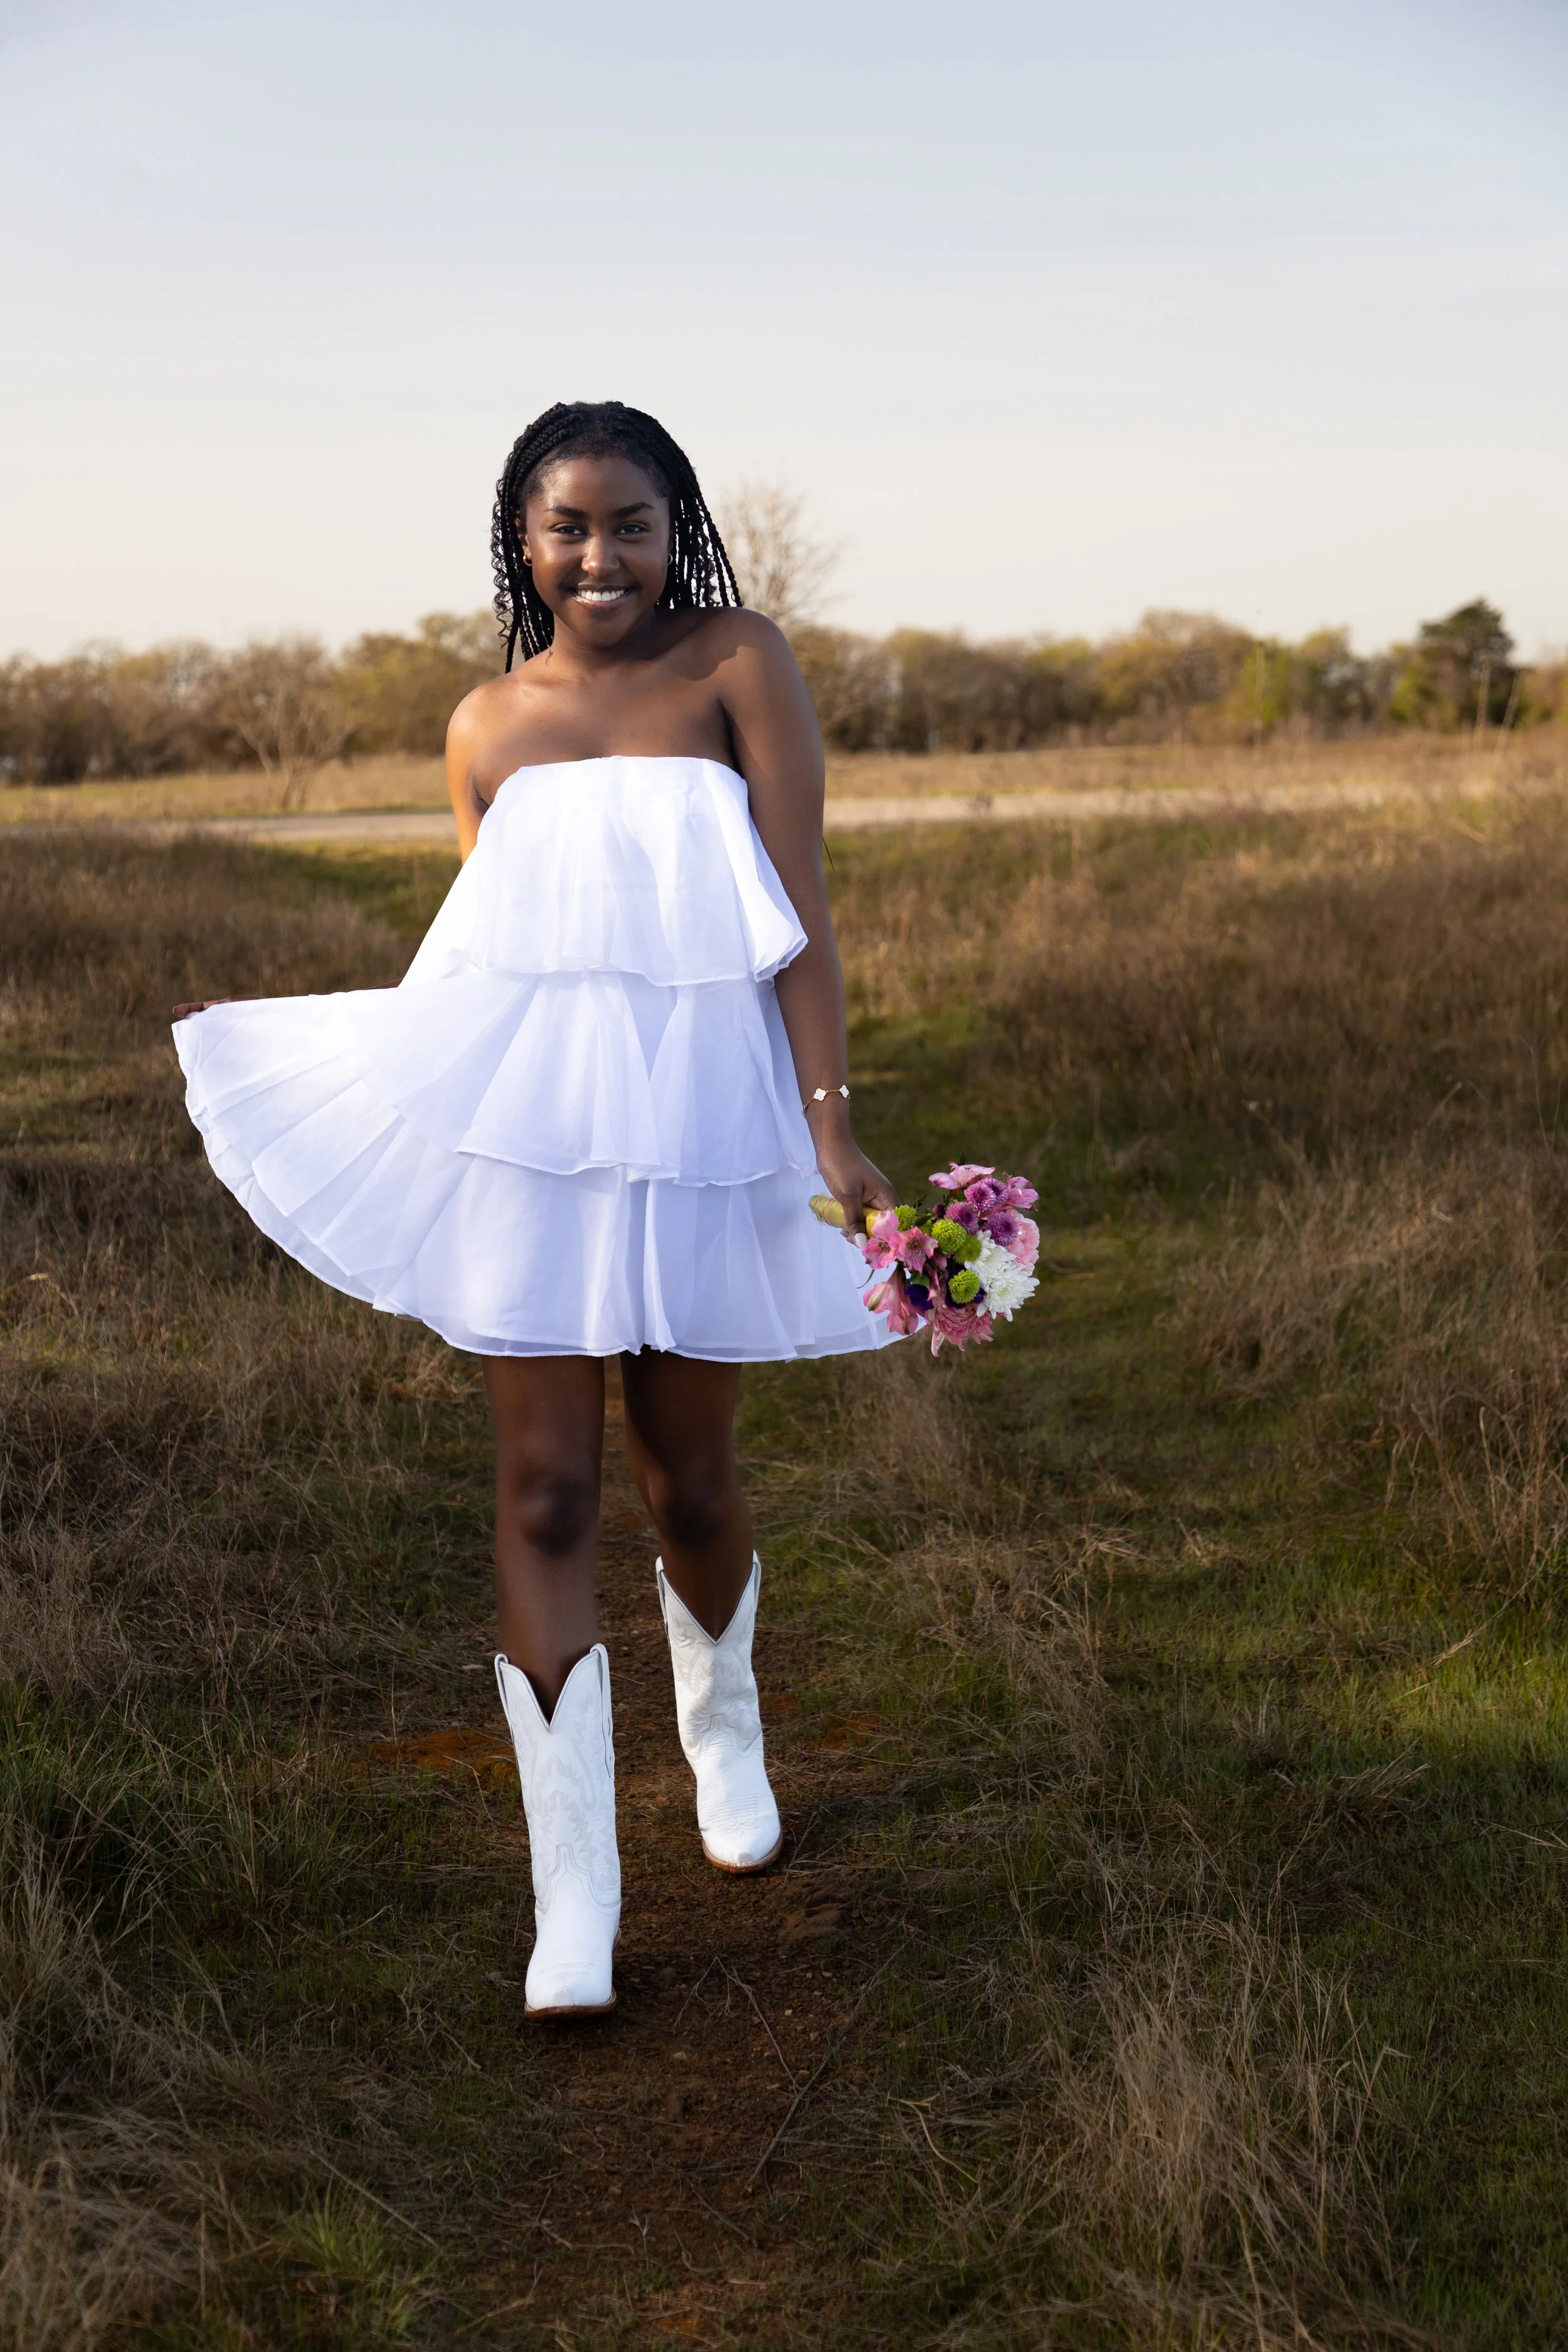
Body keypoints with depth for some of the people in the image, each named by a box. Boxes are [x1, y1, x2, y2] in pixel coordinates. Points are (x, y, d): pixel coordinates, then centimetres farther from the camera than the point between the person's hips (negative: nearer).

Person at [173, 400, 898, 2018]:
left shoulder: (738, 666, 1)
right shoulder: (486, 727, 11)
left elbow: (799, 915, -5)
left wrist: (831, 1128, -13)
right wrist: (263, 1033, 17)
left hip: (699, 1120, -2)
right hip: (524, 1124, 2)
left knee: (689, 1475, 11)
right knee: (545, 1491, -3)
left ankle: (723, 1735, 44)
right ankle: (573, 1902, 5)